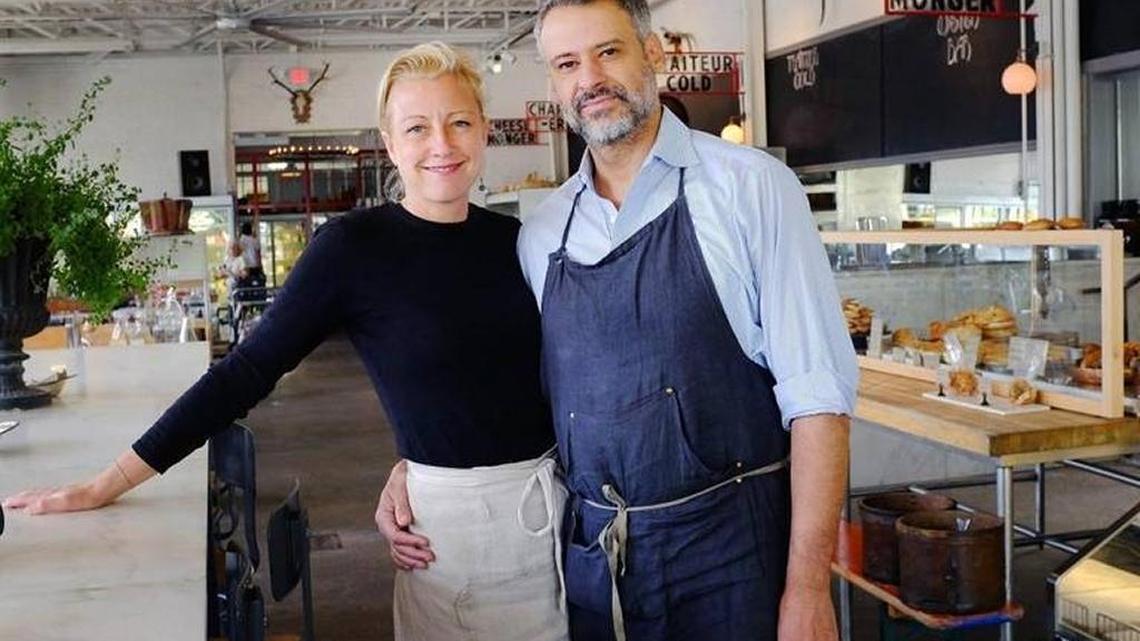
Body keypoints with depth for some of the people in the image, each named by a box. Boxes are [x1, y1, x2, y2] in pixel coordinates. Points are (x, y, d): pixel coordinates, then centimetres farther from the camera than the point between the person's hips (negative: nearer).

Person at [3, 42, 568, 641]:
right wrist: (107, 485, -11)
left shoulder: (513, 239, 3)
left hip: (552, 499, 5)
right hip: (456, 510, -4)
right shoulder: (354, 246, -10)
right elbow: (246, 371, -10)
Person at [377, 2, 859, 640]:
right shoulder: (542, 232, 7)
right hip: (590, 552, 5)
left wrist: (807, 588, -15)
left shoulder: (751, 186, -7)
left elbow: (815, 392, -11)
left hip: (728, 545, -4)